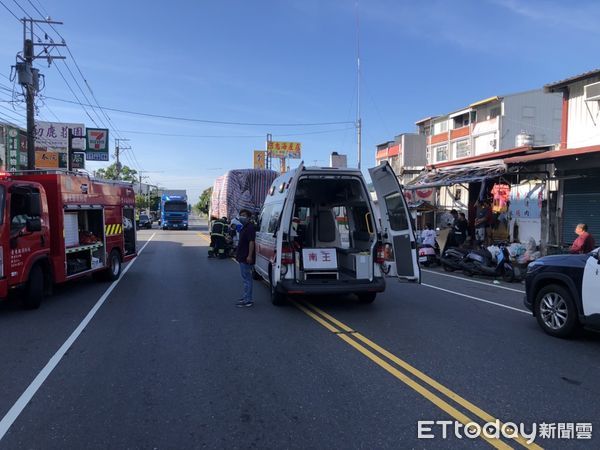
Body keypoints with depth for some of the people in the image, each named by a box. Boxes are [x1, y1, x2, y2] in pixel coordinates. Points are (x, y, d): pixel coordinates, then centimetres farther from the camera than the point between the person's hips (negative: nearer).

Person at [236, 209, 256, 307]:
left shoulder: (250, 227, -15)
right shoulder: (244, 227, 18)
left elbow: (251, 242, -22)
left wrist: (250, 256, -27)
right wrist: (239, 255, 24)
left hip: (246, 258, -11)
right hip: (242, 257, 11)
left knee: (246, 278, -8)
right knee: (245, 278, 17)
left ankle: (248, 300, -4)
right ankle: (246, 296, 27)